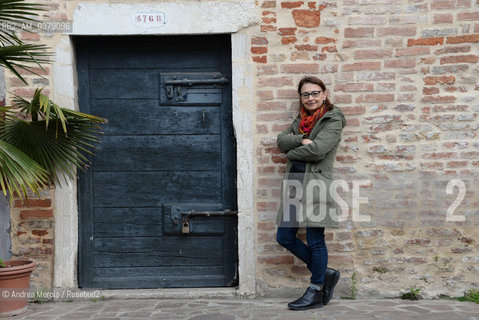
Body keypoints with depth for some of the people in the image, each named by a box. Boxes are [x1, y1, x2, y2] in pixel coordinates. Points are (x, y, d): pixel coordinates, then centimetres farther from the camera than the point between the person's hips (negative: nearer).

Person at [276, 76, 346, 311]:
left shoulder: (332, 120, -2)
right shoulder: (300, 121, 20)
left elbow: (318, 149, -15)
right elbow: (281, 140, 5)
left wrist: (291, 152, -1)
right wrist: (302, 140, -11)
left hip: (316, 183, -8)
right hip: (294, 184, 8)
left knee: (315, 240, -2)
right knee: (284, 237, 7)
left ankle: (316, 292, 14)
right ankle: (325, 273, 22)